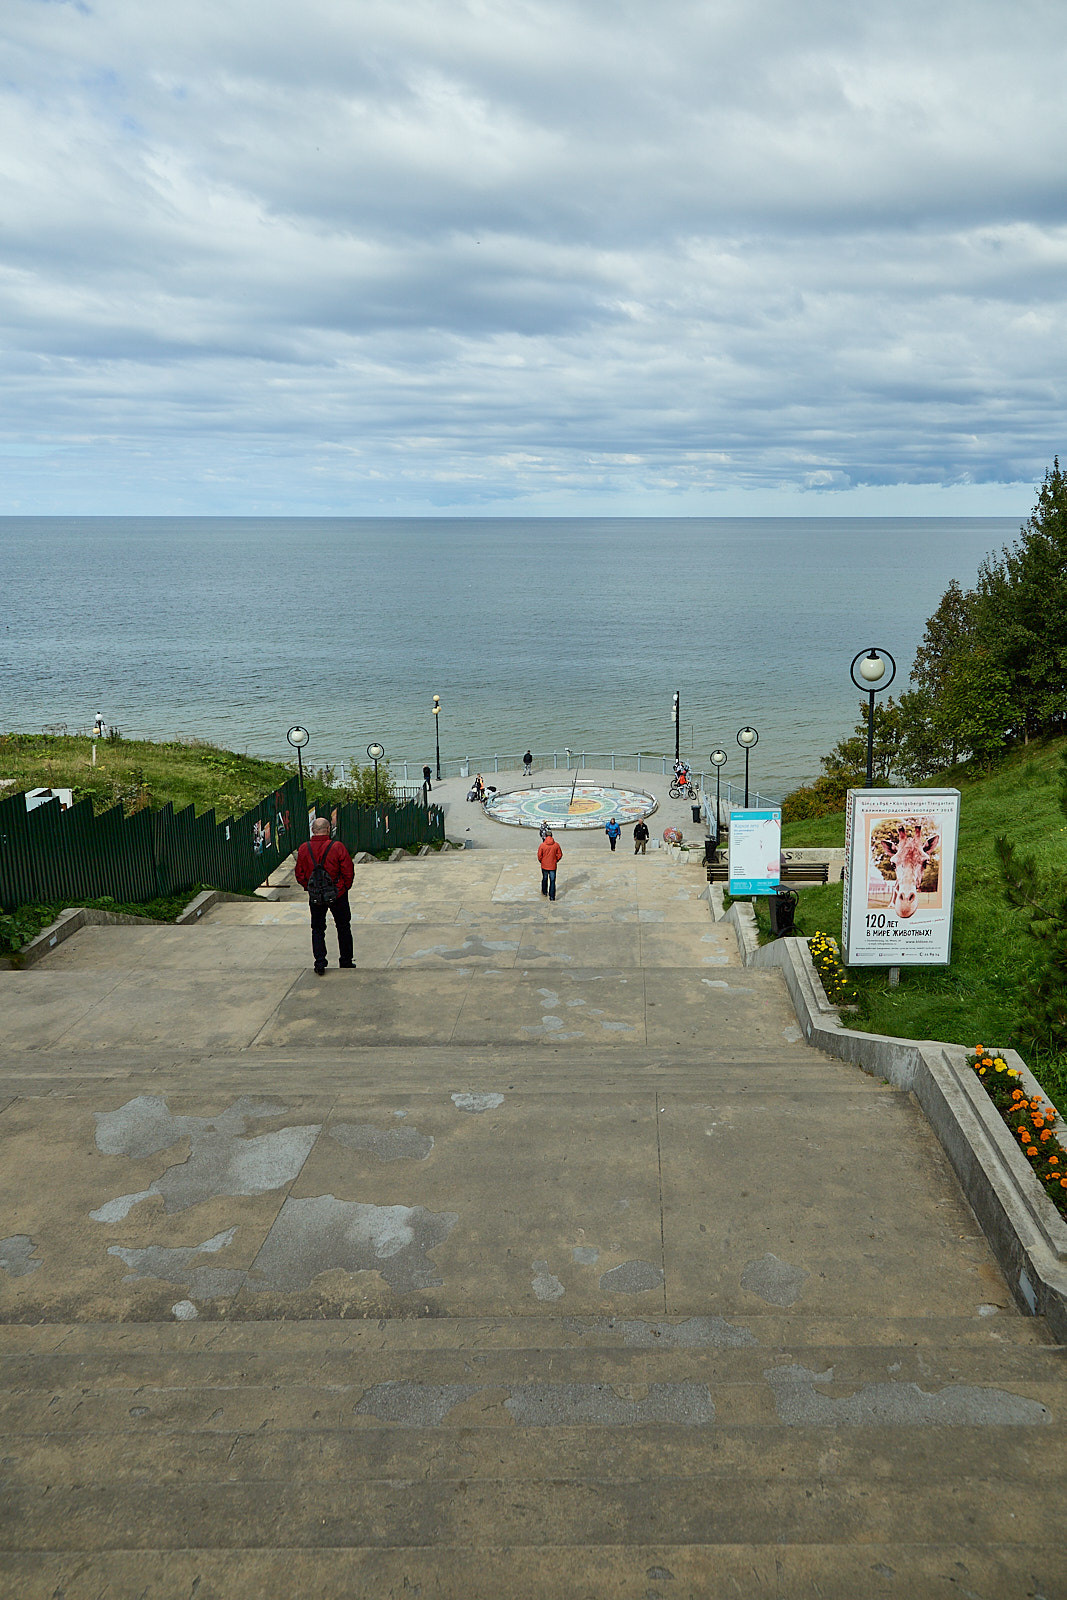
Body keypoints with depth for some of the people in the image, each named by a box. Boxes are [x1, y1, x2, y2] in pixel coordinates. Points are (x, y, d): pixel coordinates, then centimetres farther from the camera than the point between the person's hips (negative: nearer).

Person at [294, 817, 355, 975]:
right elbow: (348, 872, -10)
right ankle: (346, 961, 22)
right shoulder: (337, 847, -15)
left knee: (317, 929, 14)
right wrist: (345, 887, 6)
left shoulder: (303, 849, -6)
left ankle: (320, 962, 4)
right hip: (338, 895, -2)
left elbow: (299, 875, 2)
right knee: (343, 927, 15)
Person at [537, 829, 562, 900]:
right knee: (552, 881, 2)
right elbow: (559, 855, -2)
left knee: (544, 879, 21)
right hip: (553, 866, 0)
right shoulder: (556, 845, -8)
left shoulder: (542, 845, -12)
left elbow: (539, 855, -8)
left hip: (544, 865, 0)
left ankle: (544, 892, 38)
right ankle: (552, 896, -3)